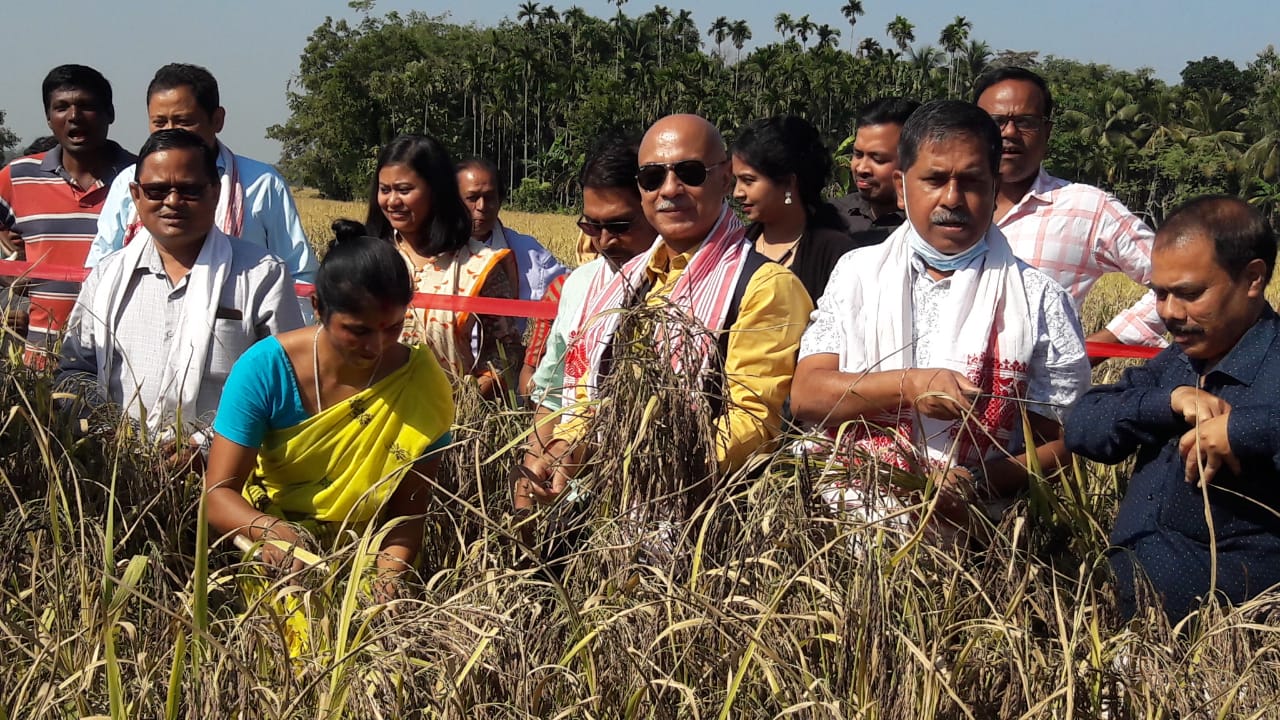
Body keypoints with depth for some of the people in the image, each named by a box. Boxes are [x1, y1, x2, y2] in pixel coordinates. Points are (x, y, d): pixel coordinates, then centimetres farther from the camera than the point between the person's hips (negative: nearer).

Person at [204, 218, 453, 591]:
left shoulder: (422, 386, -11)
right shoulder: (265, 369, -12)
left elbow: (407, 514, -8)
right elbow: (218, 493, -13)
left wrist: (390, 574, -27)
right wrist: (272, 529, -33)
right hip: (273, 564, 0)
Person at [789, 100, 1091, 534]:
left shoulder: (1038, 299, 4)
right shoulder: (857, 273, 11)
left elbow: (1063, 442, 4)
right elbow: (805, 396, 3)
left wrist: (979, 486, -14)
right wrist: (907, 386, -14)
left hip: (967, 536, -2)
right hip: (844, 523, 2)